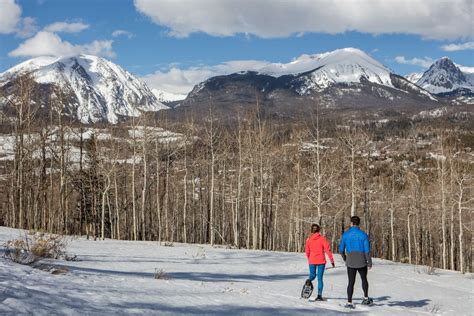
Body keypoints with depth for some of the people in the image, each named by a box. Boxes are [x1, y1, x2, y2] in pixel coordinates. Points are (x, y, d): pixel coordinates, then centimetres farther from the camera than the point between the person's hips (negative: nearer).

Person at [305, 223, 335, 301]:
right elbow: (328, 250, -9)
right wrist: (332, 260, -3)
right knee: (320, 278, 6)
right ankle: (319, 295, -3)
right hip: (321, 261, -1)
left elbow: (307, 252, 7)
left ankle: (309, 281, -13)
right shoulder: (322, 238, -6)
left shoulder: (308, 239, 0)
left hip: (312, 261, 1)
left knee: (312, 275, 20)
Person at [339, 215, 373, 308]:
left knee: (351, 282, 7)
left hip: (350, 263, 1)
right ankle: (366, 298, 28)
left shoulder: (345, 235, -3)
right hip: (362, 262, -1)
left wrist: (344, 258, 20)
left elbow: (341, 249, 2)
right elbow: (367, 250, -9)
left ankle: (349, 302, 3)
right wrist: (369, 262, 0)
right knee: (364, 279, 22)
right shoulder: (363, 235, -8)